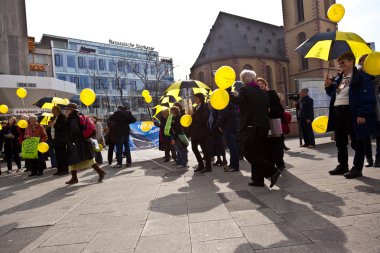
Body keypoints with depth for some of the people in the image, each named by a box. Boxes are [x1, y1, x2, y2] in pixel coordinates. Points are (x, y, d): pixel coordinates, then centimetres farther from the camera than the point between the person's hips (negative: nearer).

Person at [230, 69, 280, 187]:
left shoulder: (244, 90, -8)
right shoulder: (263, 92, 13)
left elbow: (237, 100, -27)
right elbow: (267, 107, 17)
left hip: (250, 127, -8)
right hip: (263, 126, 8)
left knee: (250, 153, -1)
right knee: (258, 153, 13)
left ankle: (272, 171, -10)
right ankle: (258, 179, 17)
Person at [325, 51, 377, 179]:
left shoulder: (361, 77, -9)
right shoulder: (338, 78, 15)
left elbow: (368, 97, -15)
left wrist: (362, 114, -21)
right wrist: (329, 86, 6)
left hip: (353, 113, -8)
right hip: (337, 113, 8)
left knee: (357, 142, 4)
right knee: (340, 142, 15)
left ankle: (357, 168, 13)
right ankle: (342, 165, 28)